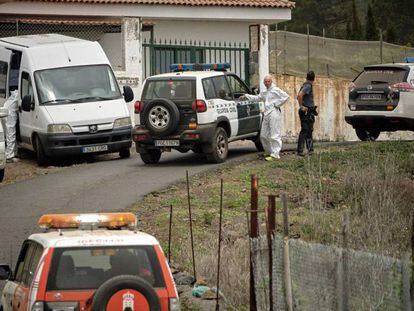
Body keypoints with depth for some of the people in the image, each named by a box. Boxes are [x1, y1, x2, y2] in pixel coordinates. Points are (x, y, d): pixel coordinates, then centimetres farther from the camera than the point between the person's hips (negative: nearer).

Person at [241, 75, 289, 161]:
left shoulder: (276, 90, -6)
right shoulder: (264, 92, 18)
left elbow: (286, 97, -12)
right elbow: (257, 98, 31)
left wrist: (277, 104, -10)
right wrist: (246, 96, 25)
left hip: (274, 114, -9)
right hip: (266, 114, 9)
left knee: (274, 135, -9)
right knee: (263, 135, 12)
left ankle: (275, 154, -9)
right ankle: (268, 151, 27)